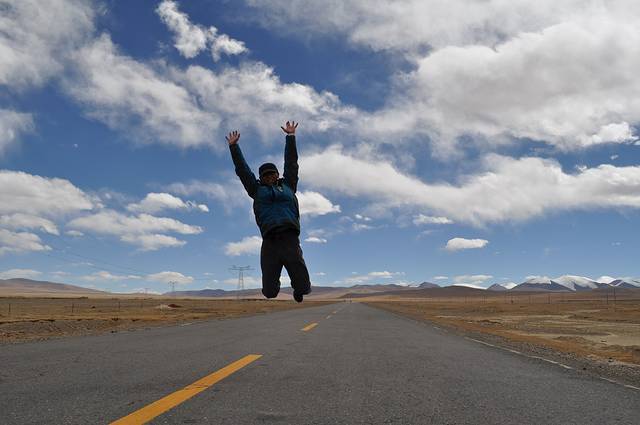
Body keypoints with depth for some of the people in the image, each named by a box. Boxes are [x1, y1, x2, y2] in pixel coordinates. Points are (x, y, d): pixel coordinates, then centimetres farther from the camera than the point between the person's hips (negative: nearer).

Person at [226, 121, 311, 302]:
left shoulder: (288, 185, 24)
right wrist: (233, 146, 30)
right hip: (269, 242, 0)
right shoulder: (257, 190, 23)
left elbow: (291, 162, 28)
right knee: (269, 291, -5)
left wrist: (291, 136, 31)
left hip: (290, 239, 0)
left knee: (302, 287, -8)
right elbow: (242, 169, 27)